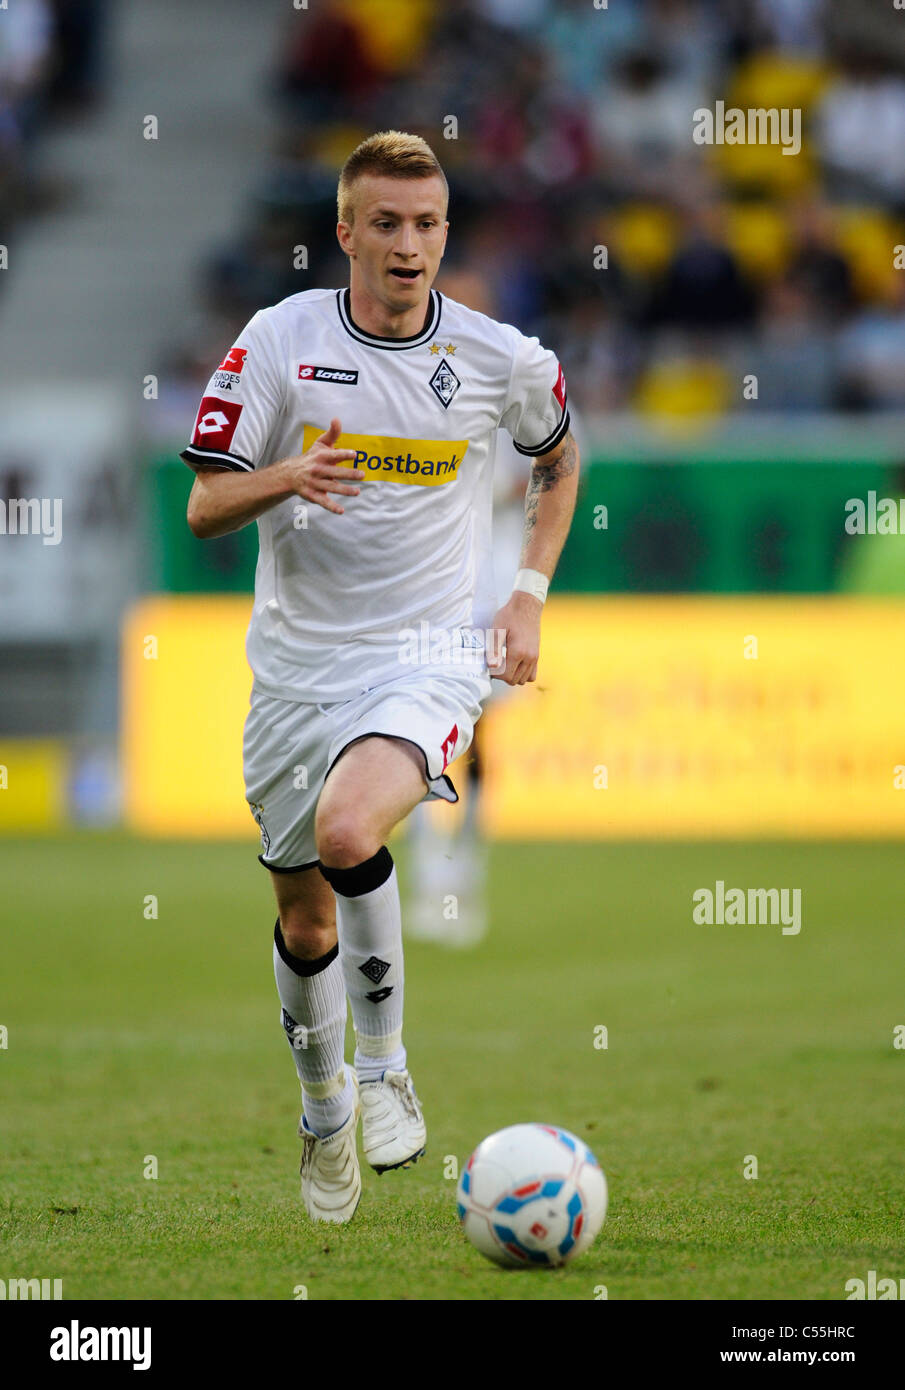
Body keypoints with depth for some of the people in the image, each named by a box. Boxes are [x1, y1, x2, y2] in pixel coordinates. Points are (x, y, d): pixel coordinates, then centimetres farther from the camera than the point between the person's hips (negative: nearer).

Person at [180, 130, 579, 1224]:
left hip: (432, 652, -2)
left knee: (348, 831, -31)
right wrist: (287, 477, -26)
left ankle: (384, 1066, -12)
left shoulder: (499, 357, -3)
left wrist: (529, 592, 8)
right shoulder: (280, 339, -6)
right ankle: (324, 1112, 38)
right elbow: (204, 508, -5)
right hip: (297, 663, 2)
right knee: (303, 918, 11)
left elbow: (559, 458, 19)